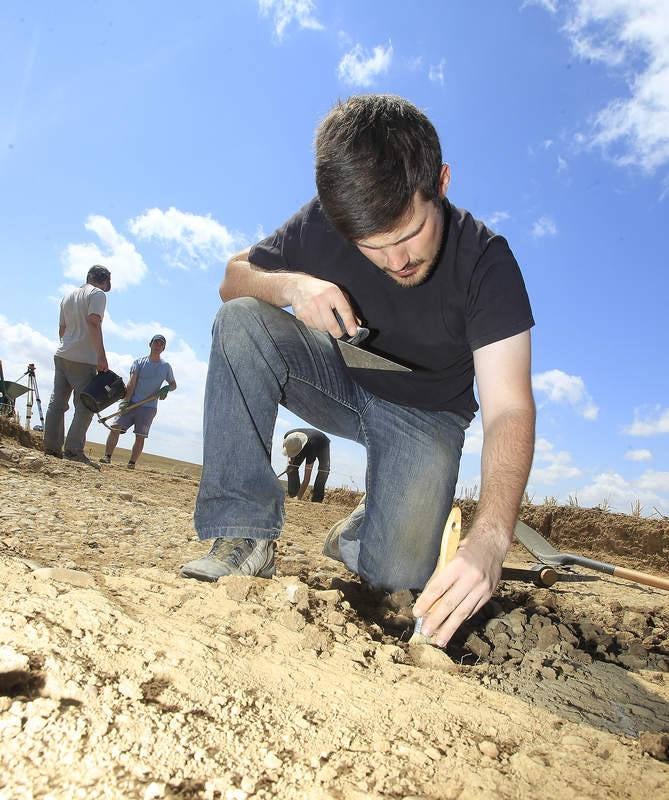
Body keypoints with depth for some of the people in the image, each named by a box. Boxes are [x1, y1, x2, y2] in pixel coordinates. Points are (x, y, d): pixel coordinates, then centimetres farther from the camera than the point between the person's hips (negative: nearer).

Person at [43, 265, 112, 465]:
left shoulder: (68, 296, 21)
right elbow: (93, 323, -17)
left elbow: (62, 328, 23)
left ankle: (51, 446, 9)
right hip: (83, 360, -8)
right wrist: (102, 356, -21)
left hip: (61, 356, 8)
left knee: (57, 402, 8)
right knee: (85, 406, -5)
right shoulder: (97, 294, -4)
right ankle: (74, 450, -10)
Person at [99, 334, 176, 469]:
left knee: (140, 437, -4)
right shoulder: (139, 362, 7)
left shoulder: (166, 367, 10)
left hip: (149, 407, 0)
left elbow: (173, 384, 21)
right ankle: (107, 456, -7)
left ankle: (132, 463, 1)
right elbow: (131, 383, -5)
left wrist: (166, 388, -4)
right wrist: (126, 400, -18)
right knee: (116, 428, -11)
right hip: (132, 402, 0)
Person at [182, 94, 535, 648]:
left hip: (424, 414, -2)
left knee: (396, 574, -22)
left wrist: (489, 538, -49)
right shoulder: (324, 222, -17)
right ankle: (246, 536, -21)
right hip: (342, 382, 3)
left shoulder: (485, 260, -26)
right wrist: (290, 285, -31)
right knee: (241, 322, -25)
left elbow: (508, 407, -33)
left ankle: (358, 534, 18)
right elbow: (235, 277, -7)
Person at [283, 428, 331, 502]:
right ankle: (292, 496, -8)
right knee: (292, 467, -16)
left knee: (323, 470, -28)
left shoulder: (310, 447, -47)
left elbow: (307, 478, -44)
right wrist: (290, 458, -23)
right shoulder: (287, 437, -34)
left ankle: (316, 500, -22)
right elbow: (288, 449, -3)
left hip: (322, 444, -5)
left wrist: (299, 497, -45)